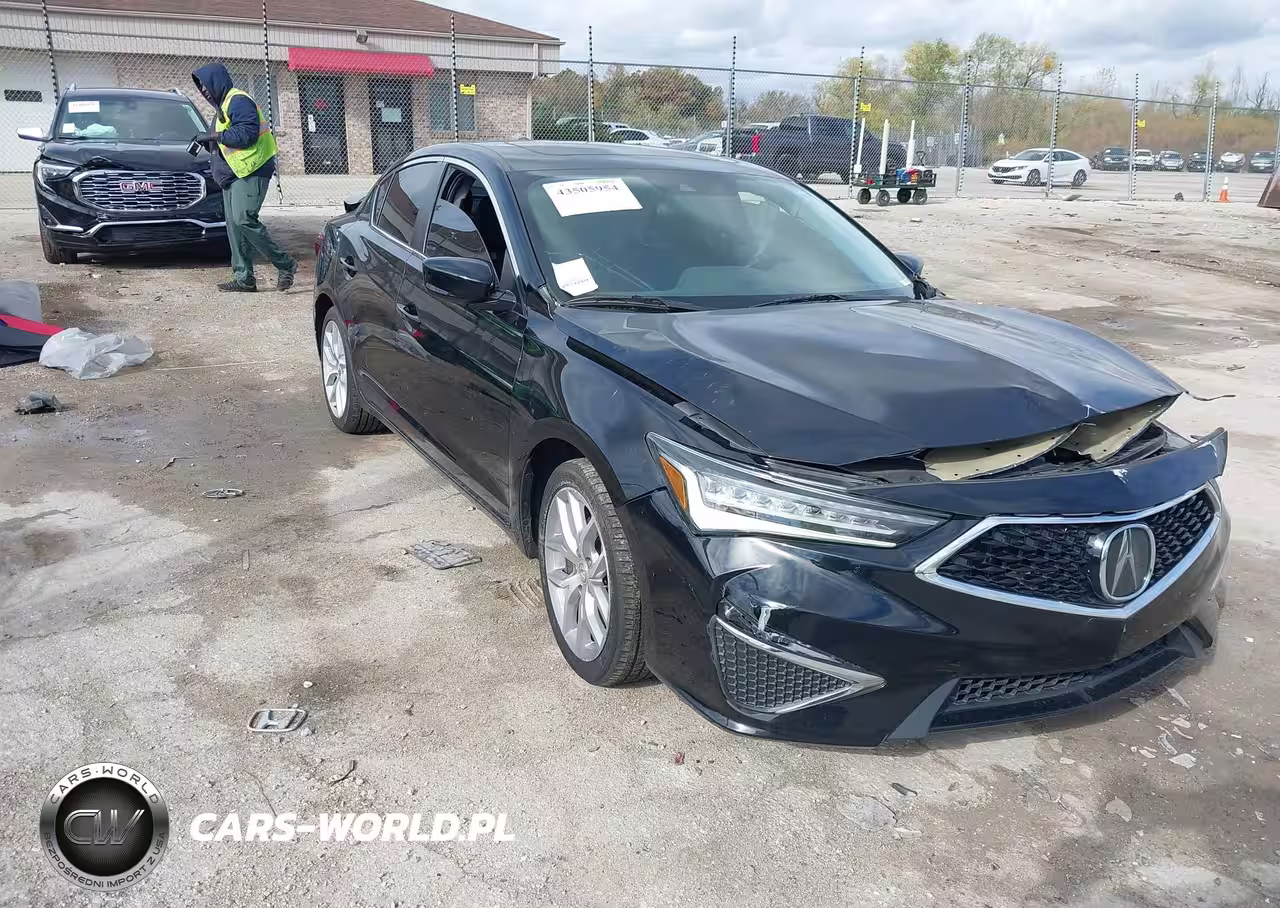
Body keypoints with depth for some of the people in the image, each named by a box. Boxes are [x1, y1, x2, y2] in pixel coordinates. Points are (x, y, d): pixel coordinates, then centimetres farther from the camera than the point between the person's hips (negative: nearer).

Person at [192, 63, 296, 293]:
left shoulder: (238, 101, -9)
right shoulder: (223, 105, 24)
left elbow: (247, 132, -21)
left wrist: (218, 135, -13)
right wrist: (209, 142, 11)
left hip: (251, 171, -11)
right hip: (233, 173, 11)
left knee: (244, 219, -20)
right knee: (234, 225, 6)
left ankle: (285, 264, -10)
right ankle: (243, 278, 7)